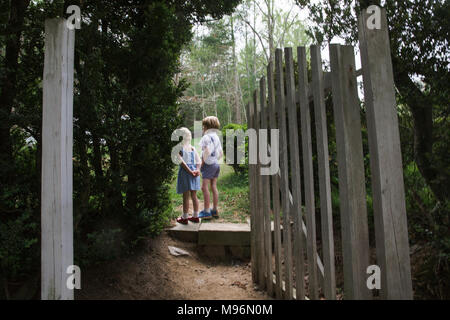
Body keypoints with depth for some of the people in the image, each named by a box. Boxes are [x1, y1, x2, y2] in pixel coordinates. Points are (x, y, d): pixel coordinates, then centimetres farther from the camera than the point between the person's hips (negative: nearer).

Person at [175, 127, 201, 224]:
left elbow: (181, 162, -16)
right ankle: (195, 216, 19)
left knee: (186, 196, 1)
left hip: (185, 171, -5)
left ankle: (185, 218, 9)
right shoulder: (193, 148, 10)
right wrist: (197, 170, -4)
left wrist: (190, 171, -15)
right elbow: (198, 161, 4)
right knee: (194, 195, 12)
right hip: (194, 170, 5)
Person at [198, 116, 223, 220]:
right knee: (214, 187, 11)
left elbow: (207, 151, -21)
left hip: (209, 164, -9)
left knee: (205, 187, -7)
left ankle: (206, 211, -8)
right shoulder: (216, 137, 14)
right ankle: (215, 210, 15)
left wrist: (202, 162, -11)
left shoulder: (206, 137, -11)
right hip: (216, 163, 9)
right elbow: (221, 152, 18)